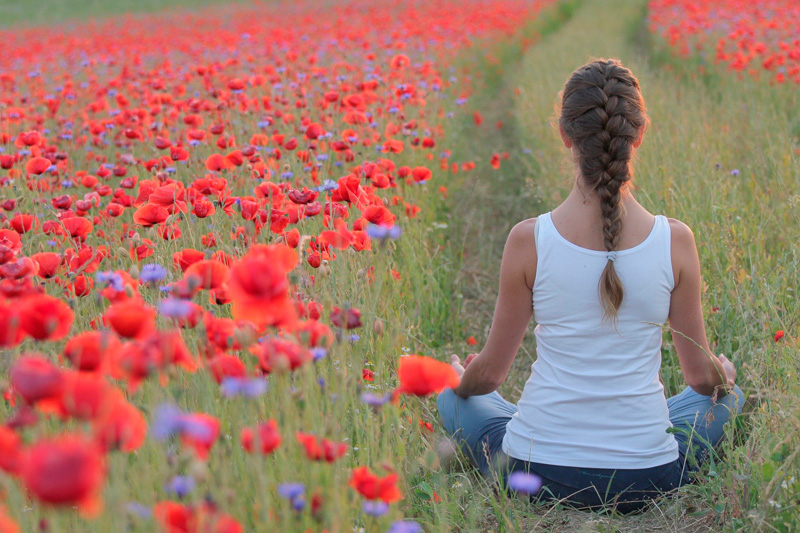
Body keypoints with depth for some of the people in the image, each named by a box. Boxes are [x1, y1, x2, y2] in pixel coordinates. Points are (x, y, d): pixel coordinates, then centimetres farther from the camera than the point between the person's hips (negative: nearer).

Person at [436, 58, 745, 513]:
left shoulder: (528, 240, -13)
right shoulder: (675, 240, -11)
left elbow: (489, 373, -1)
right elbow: (703, 376, 2)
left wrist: (460, 380, 24)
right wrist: (725, 373, 27)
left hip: (535, 475, 0)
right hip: (648, 478, 0)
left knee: (453, 398, 31)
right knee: (728, 395, 31)